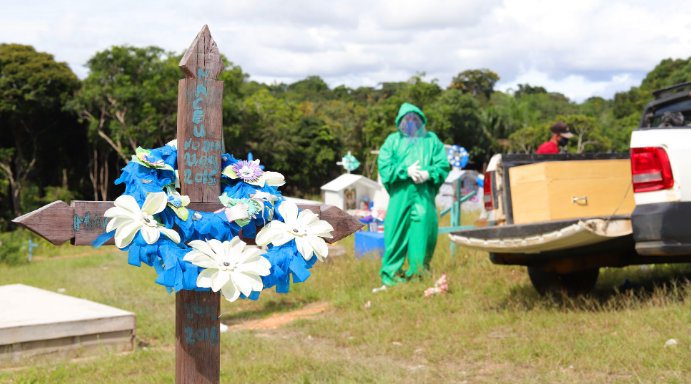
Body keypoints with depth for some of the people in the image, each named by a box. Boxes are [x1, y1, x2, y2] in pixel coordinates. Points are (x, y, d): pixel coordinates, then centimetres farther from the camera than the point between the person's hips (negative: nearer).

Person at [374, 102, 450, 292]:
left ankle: (418, 274, 11)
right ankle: (390, 275, 3)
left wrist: (428, 173, -13)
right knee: (396, 235, -3)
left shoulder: (431, 140, 16)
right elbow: (384, 166, 1)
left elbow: (443, 165, 6)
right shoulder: (393, 140, 13)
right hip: (400, 196, -1)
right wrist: (406, 171, -12)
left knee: (423, 234, 0)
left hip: (424, 197, 1)